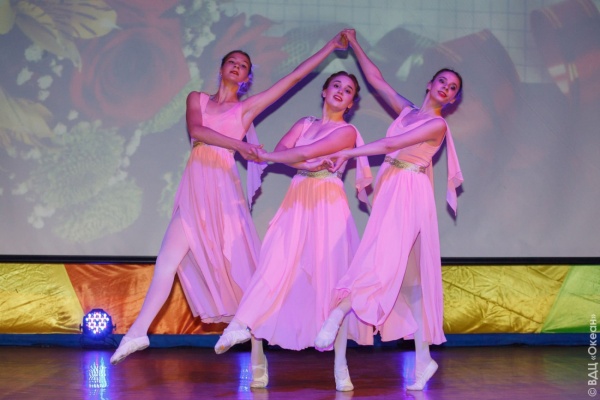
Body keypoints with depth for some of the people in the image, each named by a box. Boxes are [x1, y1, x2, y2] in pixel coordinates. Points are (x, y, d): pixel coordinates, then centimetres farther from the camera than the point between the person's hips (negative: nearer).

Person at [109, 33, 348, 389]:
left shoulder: (247, 107, 10)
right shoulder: (197, 99, 15)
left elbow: (293, 77, 8)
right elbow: (195, 130, -6)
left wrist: (330, 47, 9)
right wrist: (236, 144, -18)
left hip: (224, 186, -2)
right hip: (195, 186, 2)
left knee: (240, 266, -4)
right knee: (169, 257, -3)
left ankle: (257, 355, 0)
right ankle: (139, 331, 1)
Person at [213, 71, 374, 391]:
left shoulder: (347, 131, 0)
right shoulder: (305, 123, 17)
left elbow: (304, 153, -12)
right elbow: (282, 150, 0)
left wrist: (264, 155, -8)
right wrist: (308, 166, -16)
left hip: (328, 206, -4)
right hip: (297, 203, 4)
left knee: (332, 276, -7)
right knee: (276, 266, -10)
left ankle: (340, 366, -3)